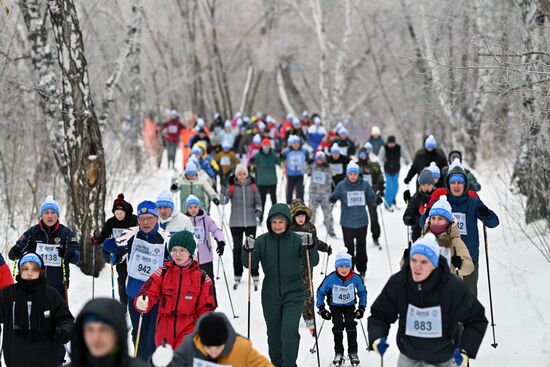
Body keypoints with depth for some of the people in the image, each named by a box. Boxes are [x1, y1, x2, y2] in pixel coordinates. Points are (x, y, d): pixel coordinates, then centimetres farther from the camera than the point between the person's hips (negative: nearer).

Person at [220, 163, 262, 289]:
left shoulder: (252, 186, 3)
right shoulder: (231, 186, -2)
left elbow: (258, 201, 10)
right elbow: (223, 201, -10)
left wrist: (258, 209, -9)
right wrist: (224, 192, -28)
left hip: (250, 222, 0)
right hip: (235, 223, 0)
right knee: (237, 248, 5)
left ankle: (255, 276, 8)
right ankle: (237, 277, 14)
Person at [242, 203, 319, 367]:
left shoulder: (296, 240, -5)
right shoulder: (262, 241, -2)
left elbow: (312, 262, -7)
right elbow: (250, 264, -5)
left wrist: (310, 247, -25)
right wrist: (248, 250, -24)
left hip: (293, 294, -2)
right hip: (270, 296, 2)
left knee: (289, 331, -16)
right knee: (274, 333, 14)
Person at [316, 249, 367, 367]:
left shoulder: (356, 278, -18)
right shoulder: (330, 279, -22)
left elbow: (362, 292, 1)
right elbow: (320, 292, -6)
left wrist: (362, 307, -3)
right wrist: (321, 308, -9)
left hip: (350, 305, 1)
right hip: (335, 306, -1)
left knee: (350, 324, -17)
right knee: (338, 325, -18)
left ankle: (353, 352, -6)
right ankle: (338, 353, -6)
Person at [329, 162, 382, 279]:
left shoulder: (365, 185, 0)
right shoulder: (342, 186, -3)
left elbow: (372, 199, 4)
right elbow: (334, 197, 0)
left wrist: (377, 200, -16)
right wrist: (332, 199, -23)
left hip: (362, 222, 1)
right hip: (347, 223, -1)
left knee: (361, 246, 8)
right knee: (349, 246, 4)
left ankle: (362, 270, 21)